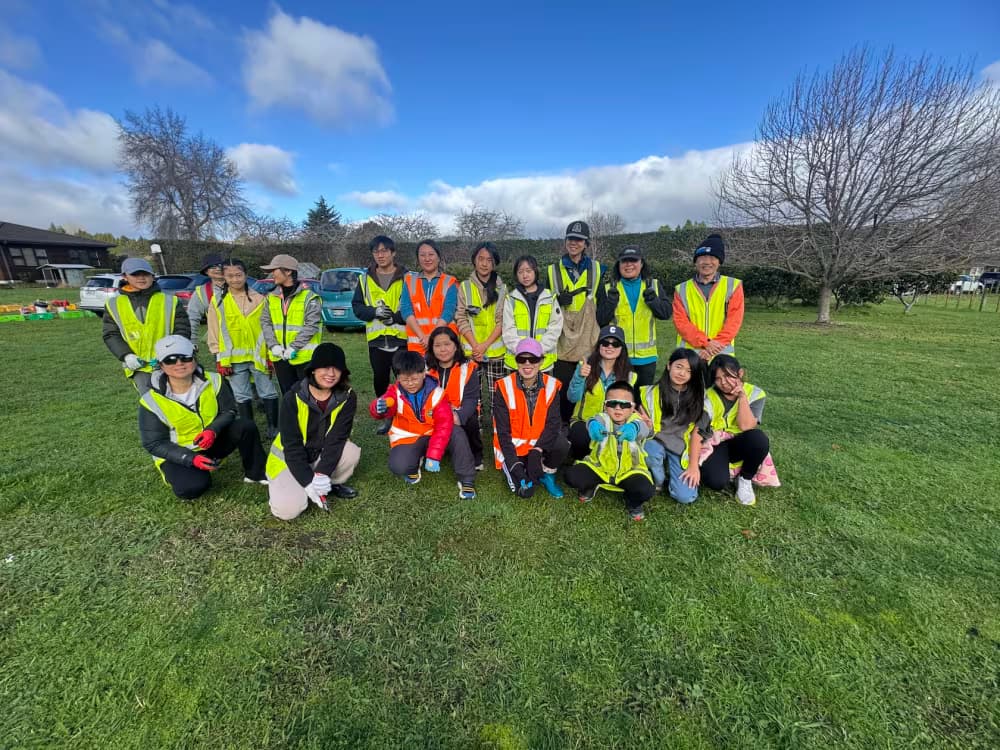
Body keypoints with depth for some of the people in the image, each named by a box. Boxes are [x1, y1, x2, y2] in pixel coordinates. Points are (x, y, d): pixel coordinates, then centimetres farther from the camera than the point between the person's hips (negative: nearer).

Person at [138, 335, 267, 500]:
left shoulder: (213, 381, -11)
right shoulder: (152, 401, -16)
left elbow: (229, 411, -5)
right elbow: (154, 444, -13)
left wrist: (213, 430, -27)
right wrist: (191, 459, -26)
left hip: (213, 441, 3)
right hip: (177, 456, -2)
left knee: (246, 426, -24)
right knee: (191, 488, -31)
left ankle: (256, 473, -8)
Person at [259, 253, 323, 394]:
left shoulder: (309, 297, -9)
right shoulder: (272, 297, 10)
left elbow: (312, 325, -16)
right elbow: (265, 322, 7)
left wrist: (294, 347, -20)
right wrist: (273, 345, -8)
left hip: (305, 356, -6)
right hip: (280, 356, 6)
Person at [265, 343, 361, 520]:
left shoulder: (347, 397, -16)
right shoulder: (292, 398, -21)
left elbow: (337, 438, -20)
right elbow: (291, 445, -21)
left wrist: (323, 473, -33)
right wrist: (308, 482, -29)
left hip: (322, 456, 3)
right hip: (289, 460, -2)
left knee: (351, 452, -28)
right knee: (288, 509, -24)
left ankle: (333, 484, 4)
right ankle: (281, 487, 12)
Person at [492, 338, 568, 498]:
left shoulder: (551, 385, -8)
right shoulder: (504, 387, -13)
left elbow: (553, 423, -13)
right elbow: (503, 431, -13)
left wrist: (537, 451, -26)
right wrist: (515, 464, -20)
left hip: (540, 445, 2)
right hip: (513, 447, -2)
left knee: (562, 445, -29)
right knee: (524, 490, -19)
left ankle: (547, 474, 3)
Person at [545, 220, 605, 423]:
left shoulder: (596, 269, 11)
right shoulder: (553, 271, 9)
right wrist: (557, 301, -9)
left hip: (589, 345, 0)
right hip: (562, 344, 0)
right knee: (562, 389, -1)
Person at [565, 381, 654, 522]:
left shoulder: (635, 420, -13)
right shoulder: (604, 418, -12)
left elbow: (642, 428, -38)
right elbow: (597, 420, -37)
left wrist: (632, 428, -64)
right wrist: (594, 425, -64)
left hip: (629, 471, 0)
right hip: (600, 467, 1)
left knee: (646, 490, -28)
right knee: (571, 475, -19)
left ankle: (633, 502, 10)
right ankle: (590, 486, 17)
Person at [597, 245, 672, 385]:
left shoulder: (653, 285, 6)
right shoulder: (610, 288, 1)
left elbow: (666, 313, -1)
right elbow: (600, 320, -5)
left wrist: (653, 299, -16)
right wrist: (611, 301, -19)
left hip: (646, 356, 2)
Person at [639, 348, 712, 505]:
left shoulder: (697, 397, -1)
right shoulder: (652, 392, -7)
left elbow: (697, 432, -2)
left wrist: (694, 465, -7)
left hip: (682, 448, 1)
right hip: (656, 442, -1)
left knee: (686, 497, -16)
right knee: (651, 452, -36)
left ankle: (670, 469, 16)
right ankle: (658, 481, -3)